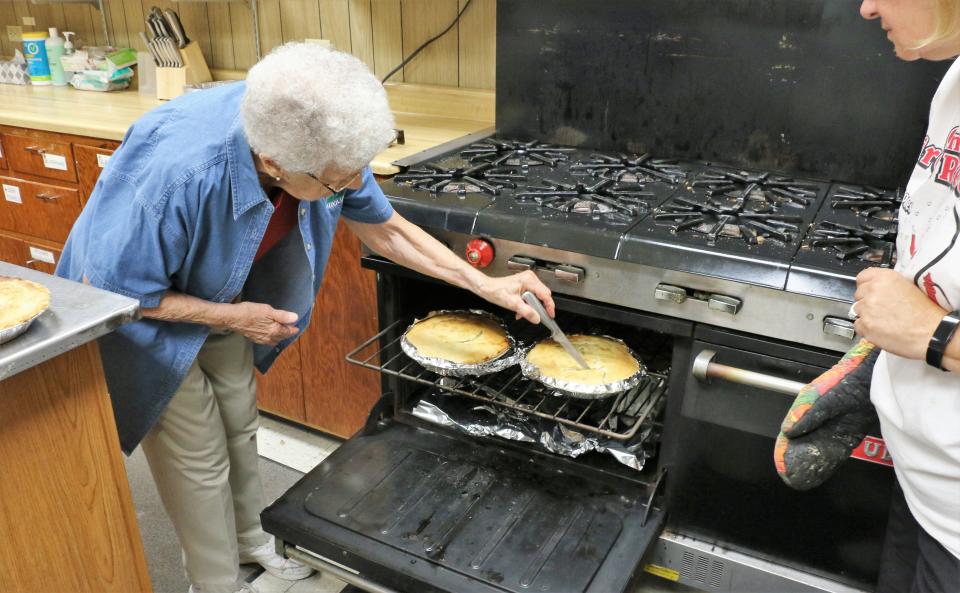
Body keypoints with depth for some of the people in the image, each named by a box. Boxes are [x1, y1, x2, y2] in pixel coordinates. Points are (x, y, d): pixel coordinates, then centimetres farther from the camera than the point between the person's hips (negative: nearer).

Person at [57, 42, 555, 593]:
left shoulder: (327, 142, -26)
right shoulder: (176, 176, -43)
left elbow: (384, 229, -10)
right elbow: (110, 290, -28)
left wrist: (486, 285, -14)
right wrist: (231, 316, -24)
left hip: (222, 296, 5)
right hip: (148, 312, -5)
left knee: (239, 426, 19)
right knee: (200, 458, 3)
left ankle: (249, 537, 44)